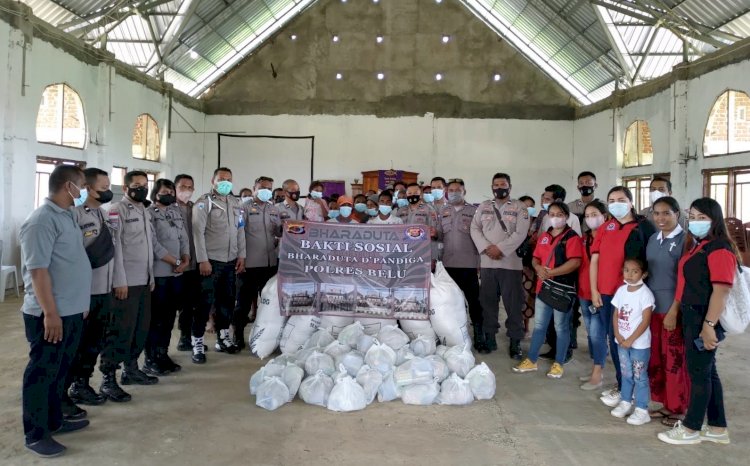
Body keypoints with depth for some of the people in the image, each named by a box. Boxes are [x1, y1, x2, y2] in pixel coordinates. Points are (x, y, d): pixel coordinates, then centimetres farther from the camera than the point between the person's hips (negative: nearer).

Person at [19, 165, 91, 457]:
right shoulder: (42, 220, -17)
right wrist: (50, 313, -22)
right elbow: (37, 270, -21)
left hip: (72, 311, 9)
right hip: (50, 314, -9)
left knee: (60, 370, 19)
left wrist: (80, 304, 22)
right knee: (42, 373, 3)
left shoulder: (66, 216, 12)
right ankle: (35, 434, 14)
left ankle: (54, 421, 32)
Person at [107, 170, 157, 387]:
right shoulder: (117, 209, -9)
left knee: (142, 327, 12)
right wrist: (120, 281, -18)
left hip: (144, 280, 8)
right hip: (126, 282, -8)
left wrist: (151, 276, 14)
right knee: (122, 330, -3)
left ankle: (131, 369, 25)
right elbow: (114, 246, -15)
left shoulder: (145, 211, 16)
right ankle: (108, 375, 7)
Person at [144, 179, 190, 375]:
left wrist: (186, 260, -5)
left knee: (169, 316, 11)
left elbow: (184, 238, 13)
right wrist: (176, 262, -11)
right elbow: (153, 243, -14)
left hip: (177, 273, 7)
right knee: (156, 318, -1)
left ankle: (163, 354, 21)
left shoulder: (177, 212, 15)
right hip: (159, 273, -6)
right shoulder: (149, 213, -6)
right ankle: (150, 359, 8)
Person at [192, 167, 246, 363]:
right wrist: (202, 260, -17)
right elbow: (198, 232, -11)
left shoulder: (236, 204, 14)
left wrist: (241, 255, 7)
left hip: (231, 261, 6)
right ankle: (198, 343, 4)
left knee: (227, 300, 13)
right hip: (211, 260, -6)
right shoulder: (204, 202, -5)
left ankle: (222, 338, 25)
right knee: (205, 302, -4)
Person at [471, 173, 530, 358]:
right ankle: (490, 337, 19)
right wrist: (486, 248, -11)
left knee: (513, 303, -1)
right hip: (487, 262, 3)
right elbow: (475, 229, 4)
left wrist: (500, 248, -15)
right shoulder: (483, 207, 13)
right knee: (488, 301, 8)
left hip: (511, 263, -3)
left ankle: (515, 341, 7)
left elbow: (520, 233, -8)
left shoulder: (519, 207, 2)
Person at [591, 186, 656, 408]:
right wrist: (594, 290, 3)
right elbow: (594, 259, 8)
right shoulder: (605, 228, 10)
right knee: (611, 338, 11)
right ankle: (622, 382, 24)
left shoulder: (643, 228, -5)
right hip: (604, 292, 5)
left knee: (618, 338, -3)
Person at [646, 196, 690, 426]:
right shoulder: (653, 239, 10)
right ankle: (665, 403, 26)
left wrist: (673, 311, -16)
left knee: (675, 361, 3)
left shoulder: (684, 239, -10)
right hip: (653, 307, 6)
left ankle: (678, 408, 17)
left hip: (674, 309, -6)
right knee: (656, 359, 12)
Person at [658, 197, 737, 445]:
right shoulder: (697, 246, 14)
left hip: (705, 318, -10)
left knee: (699, 372, 1)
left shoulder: (720, 248, -16)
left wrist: (709, 325, -25)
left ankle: (691, 429, 14)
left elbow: (721, 290, -22)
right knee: (707, 371, 16)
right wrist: (678, 312, 12)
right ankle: (717, 428, 27)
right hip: (692, 316, 10)